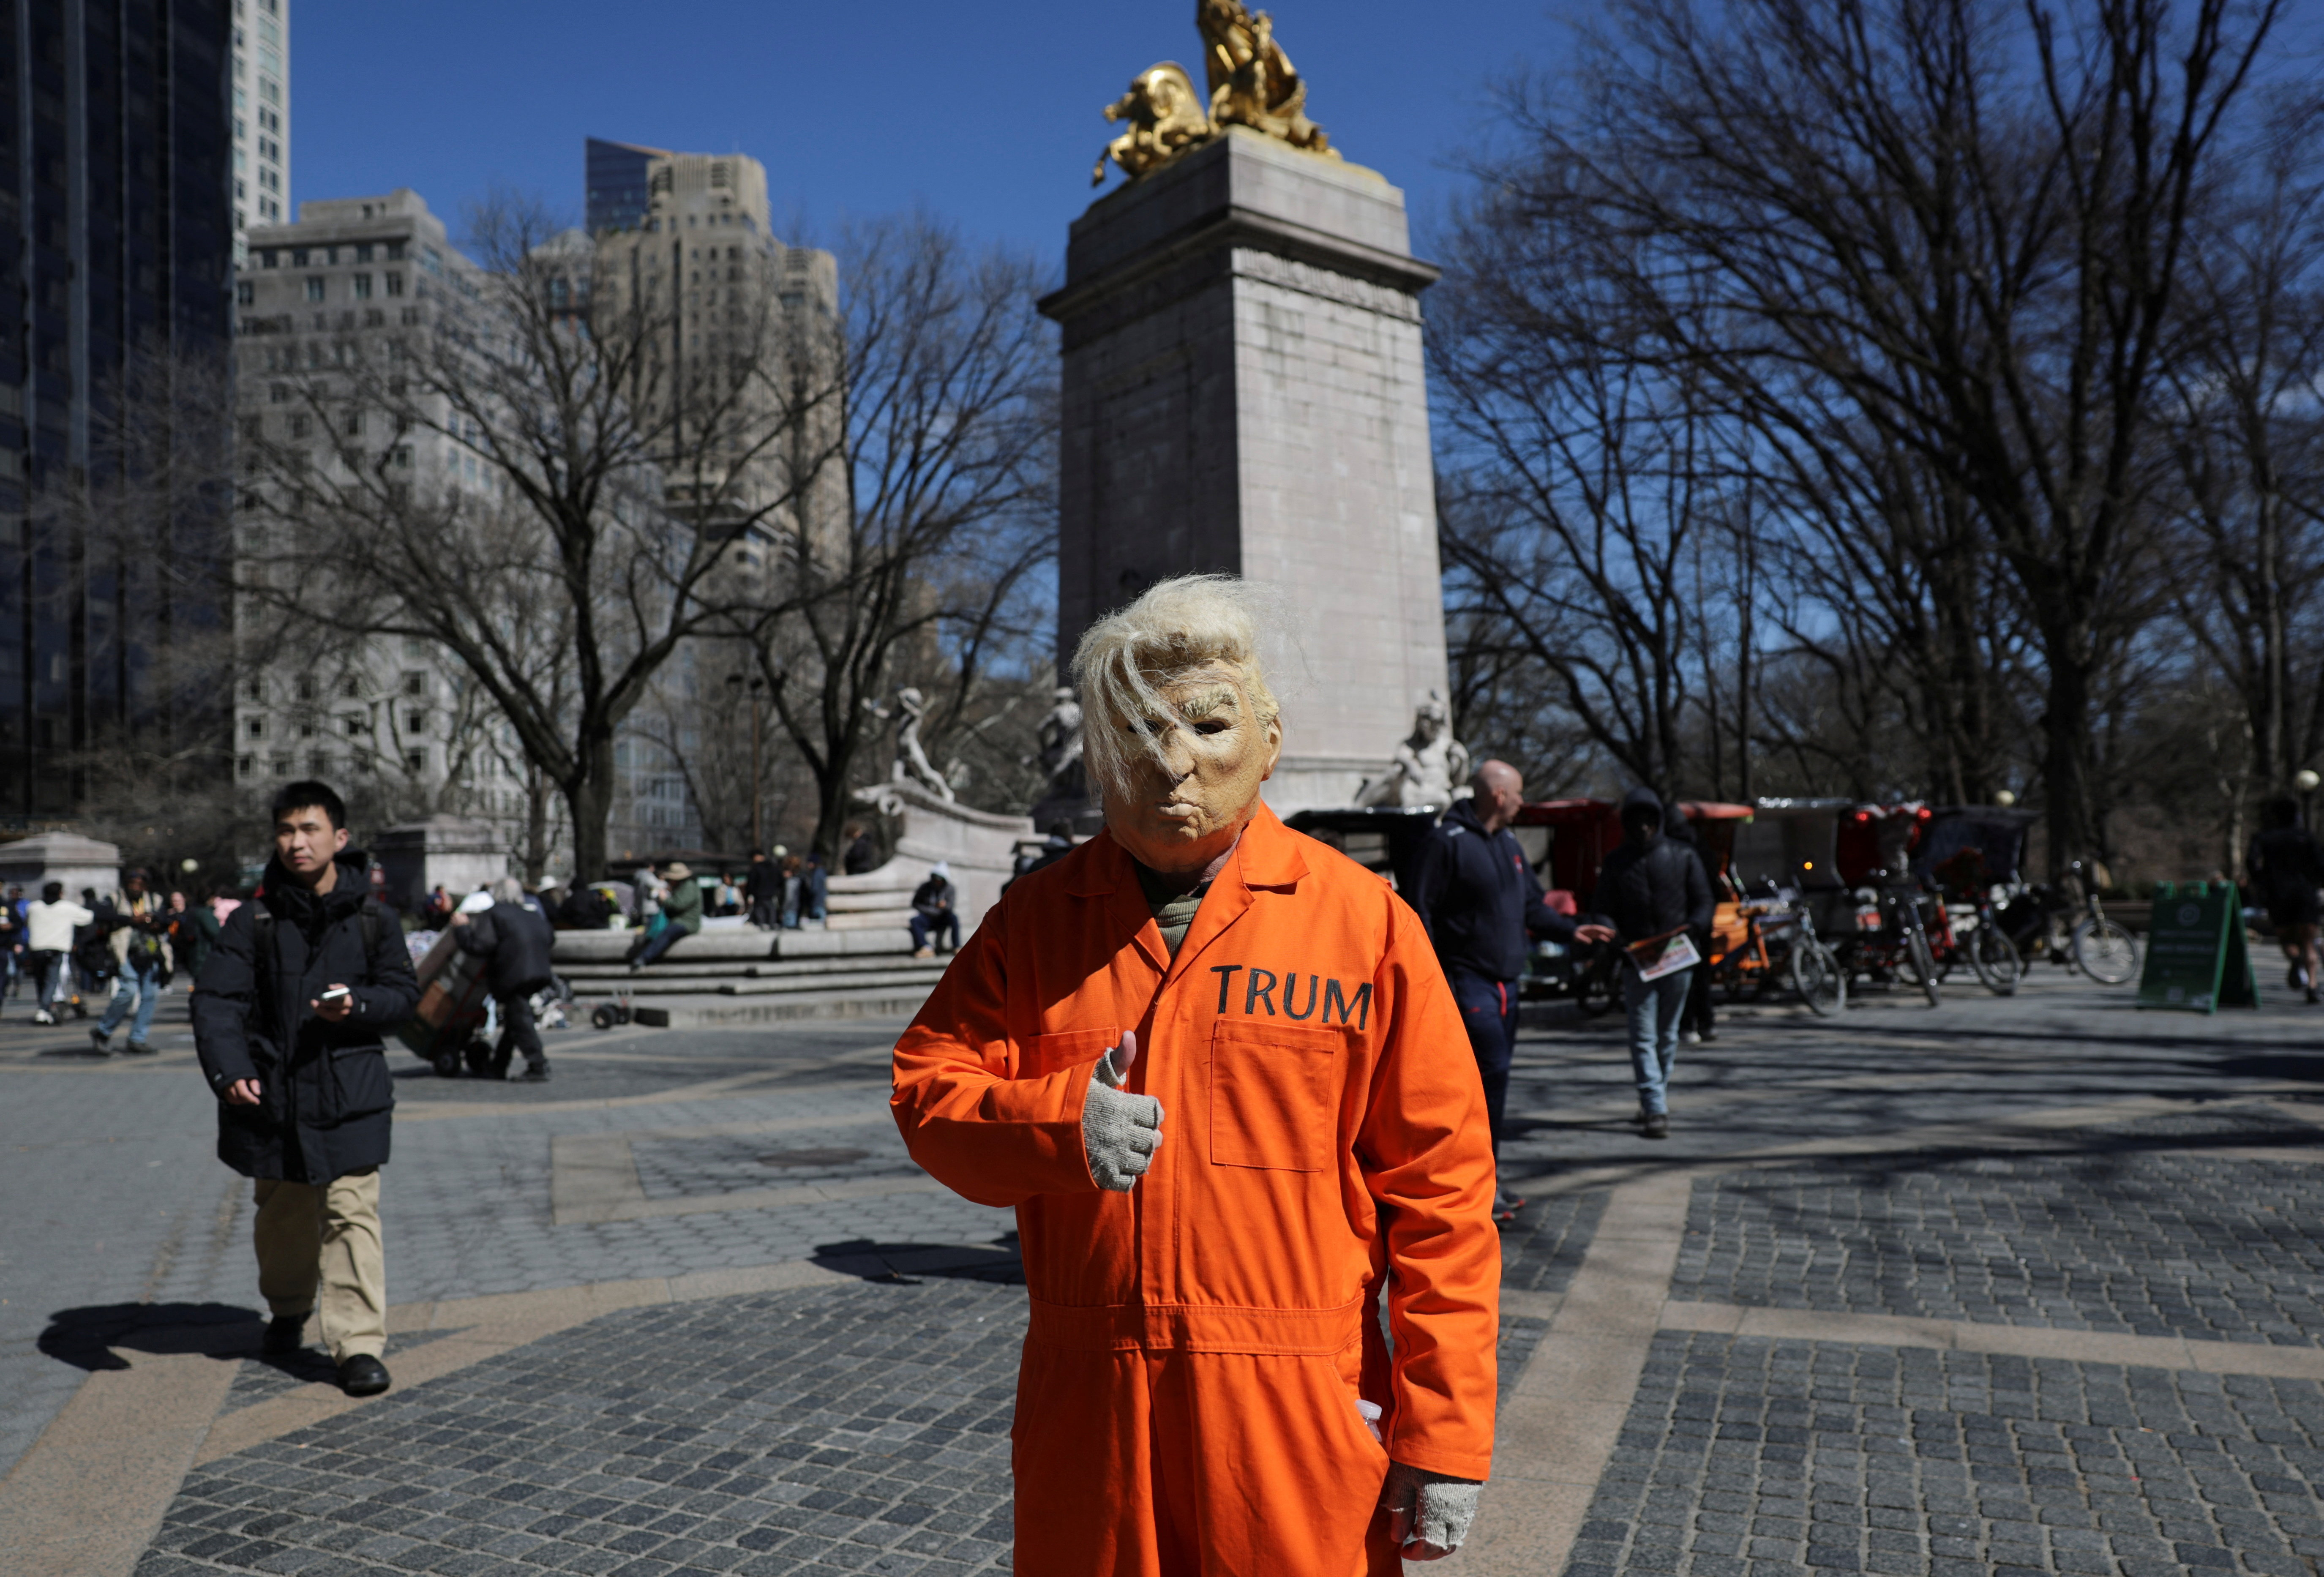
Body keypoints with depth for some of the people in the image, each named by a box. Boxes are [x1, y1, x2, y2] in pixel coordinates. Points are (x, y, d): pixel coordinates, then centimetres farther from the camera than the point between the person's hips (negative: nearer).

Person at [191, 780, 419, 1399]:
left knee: (351, 1213, -7)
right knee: (282, 1213, 17)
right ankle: (288, 1308, 42)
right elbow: (215, 999, -7)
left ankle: (359, 1343, -4)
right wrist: (228, 1070, -22)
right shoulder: (253, 921, 0)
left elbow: (404, 992, 5)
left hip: (350, 1092, -2)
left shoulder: (370, 920, 1)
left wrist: (357, 1005, -17)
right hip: (271, 1090, 2)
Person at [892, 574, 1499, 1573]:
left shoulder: (1366, 921, -5)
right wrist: (1056, 1122, -15)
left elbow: (1440, 1188, -5)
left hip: (1295, 1417, -2)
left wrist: (1445, 1434, -6)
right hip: (1085, 1413, 3)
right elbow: (927, 1090, 6)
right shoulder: (1035, 919, 4)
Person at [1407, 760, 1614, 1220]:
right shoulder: (1447, 841, -11)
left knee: (1492, 1077, 12)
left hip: (1506, 982, 9)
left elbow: (1532, 906, 25)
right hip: (1467, 979, -9)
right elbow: (1420, 910, -14)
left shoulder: (1508, 844, 16)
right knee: (1491, 1071, -13)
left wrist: (1571, 930, 10)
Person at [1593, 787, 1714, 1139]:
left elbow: (1703, 902, 9)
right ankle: (1656, 1110, -9)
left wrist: (1689, 928, -12)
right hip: (1637, 962, -1)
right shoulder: (1615, 863, 6)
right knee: (1644, 1038, -7)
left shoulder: (1682, 855, 7)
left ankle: (1657, 1095, 27)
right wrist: (1623, 944, -12)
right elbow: (1605, 913, 6)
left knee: (1668, 1035, 11)